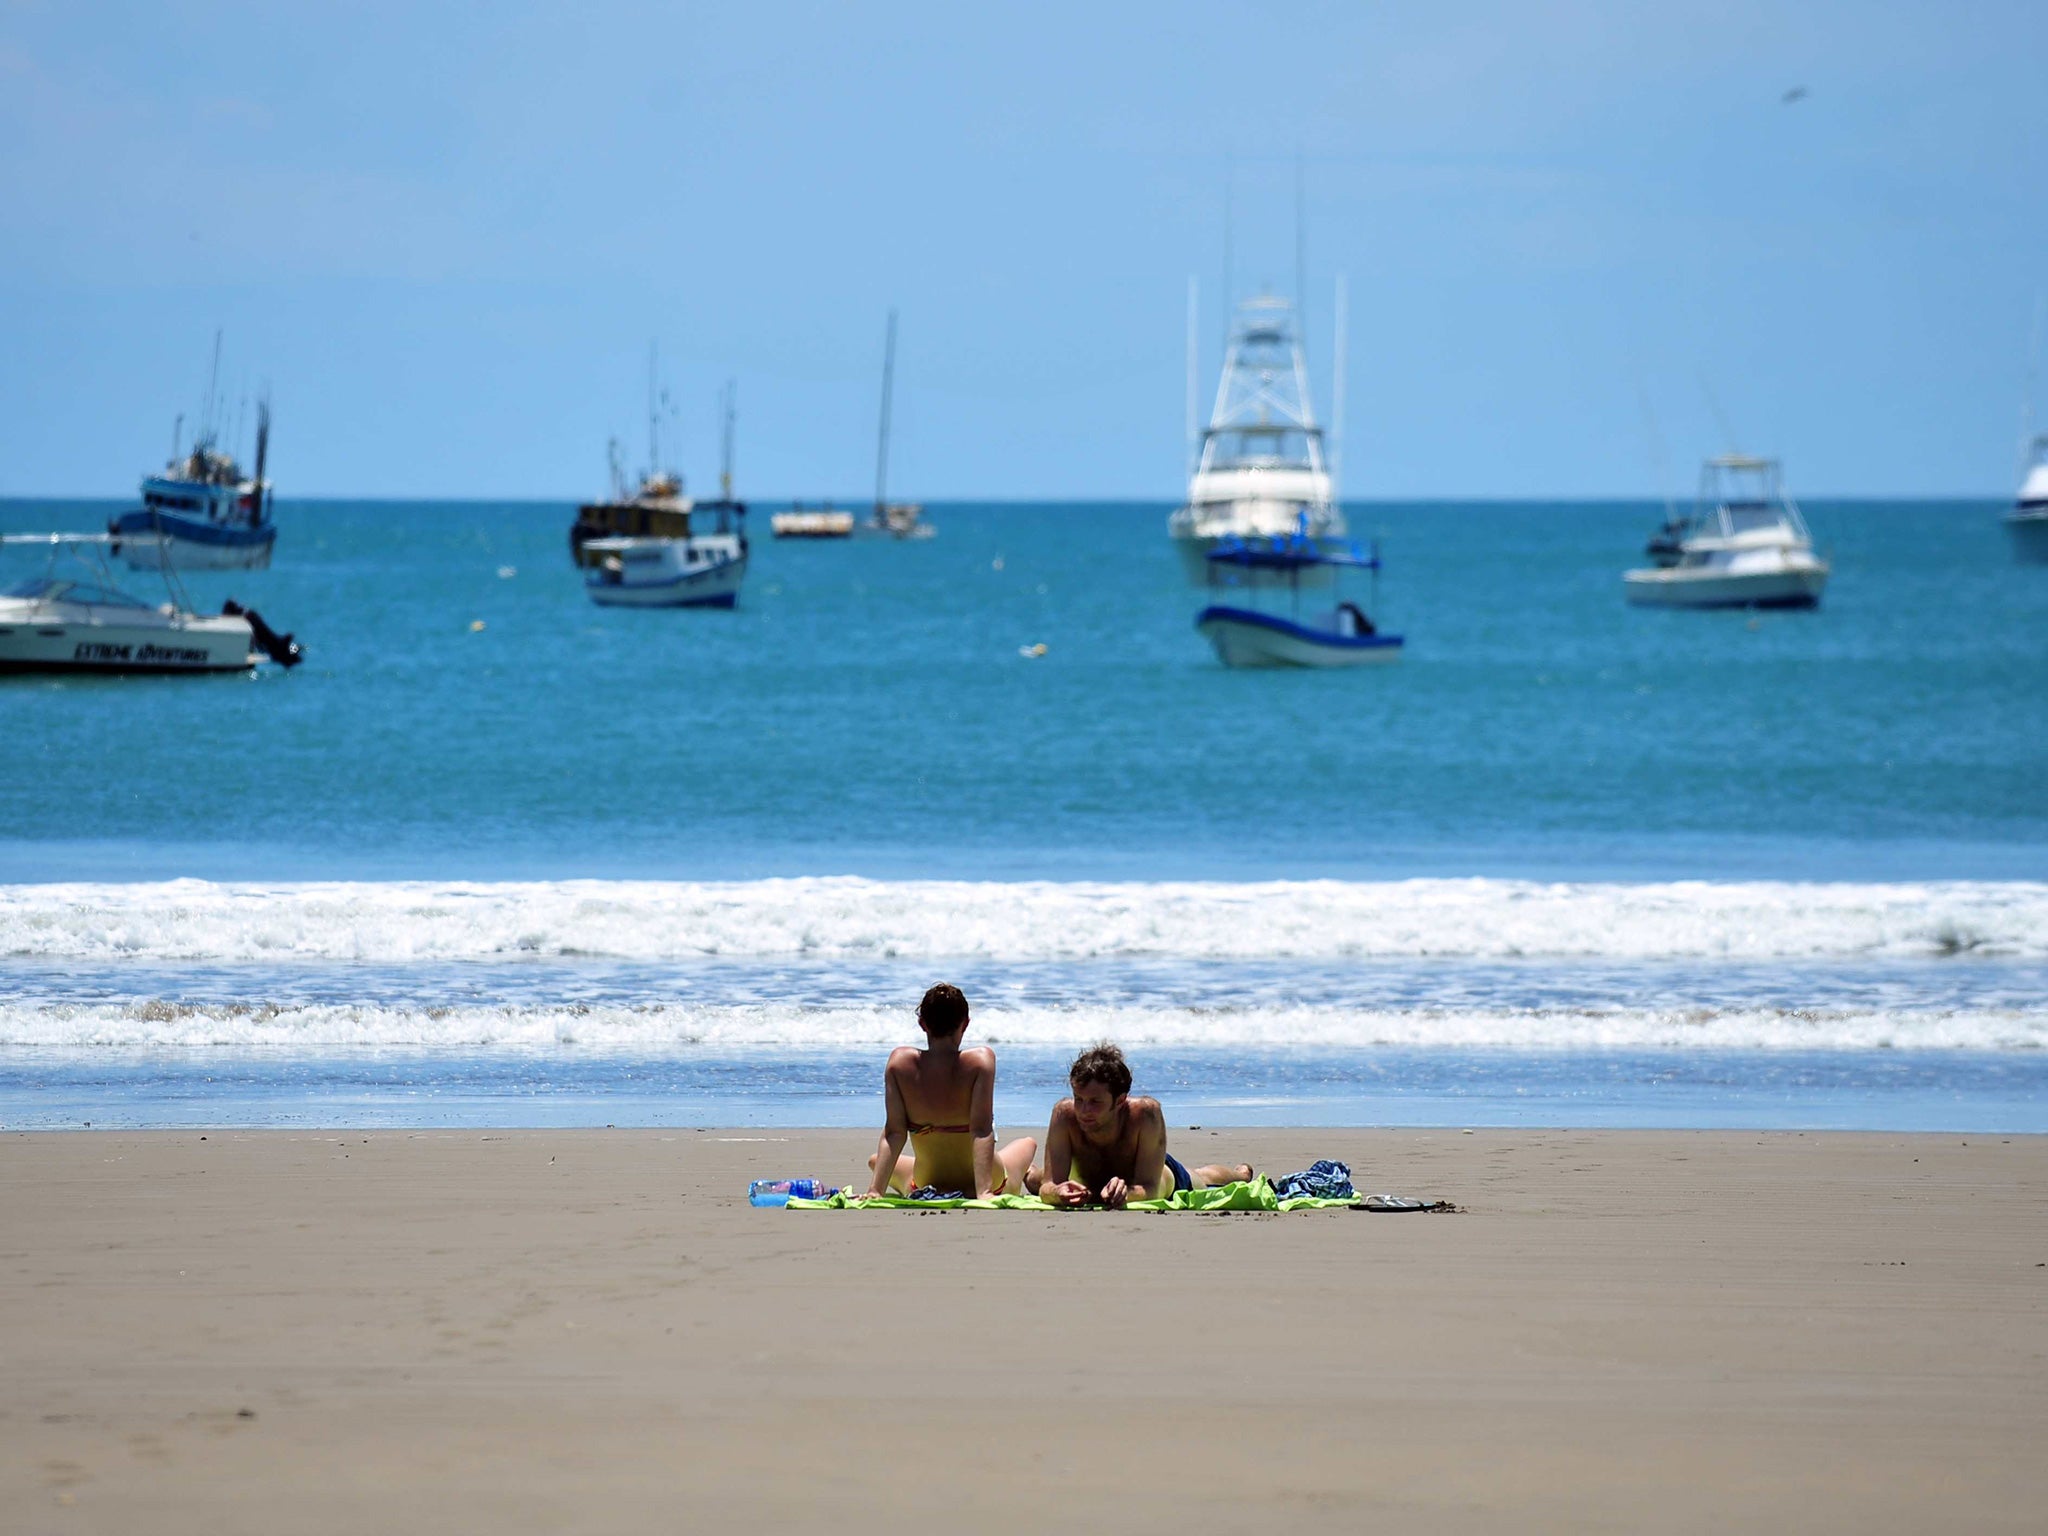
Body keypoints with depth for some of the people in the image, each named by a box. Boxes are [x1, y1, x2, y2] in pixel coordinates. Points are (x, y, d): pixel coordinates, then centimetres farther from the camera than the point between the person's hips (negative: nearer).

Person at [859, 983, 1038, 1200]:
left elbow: (893, 1133, -17)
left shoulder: (900, 1062, -16)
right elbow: (982, 1131, -27)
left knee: (876, 1160, 37)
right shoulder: (980, 1060, -22)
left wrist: (876, 1189, -16)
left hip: (925, 1187, 1)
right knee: (1027, 1144, 36)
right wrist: (983, 1192, -29)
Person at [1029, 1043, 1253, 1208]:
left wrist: (1126, 1193, -70)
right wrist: (1058, 1192, -66)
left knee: (1202, 1180, 34)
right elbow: (1047, 1186, -41)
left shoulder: (1146, 1113, -46)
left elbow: (1149, 1189, -46)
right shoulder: (1064, 1114, -42)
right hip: (1084, 1175, 1)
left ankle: (1239, 1171, 70)